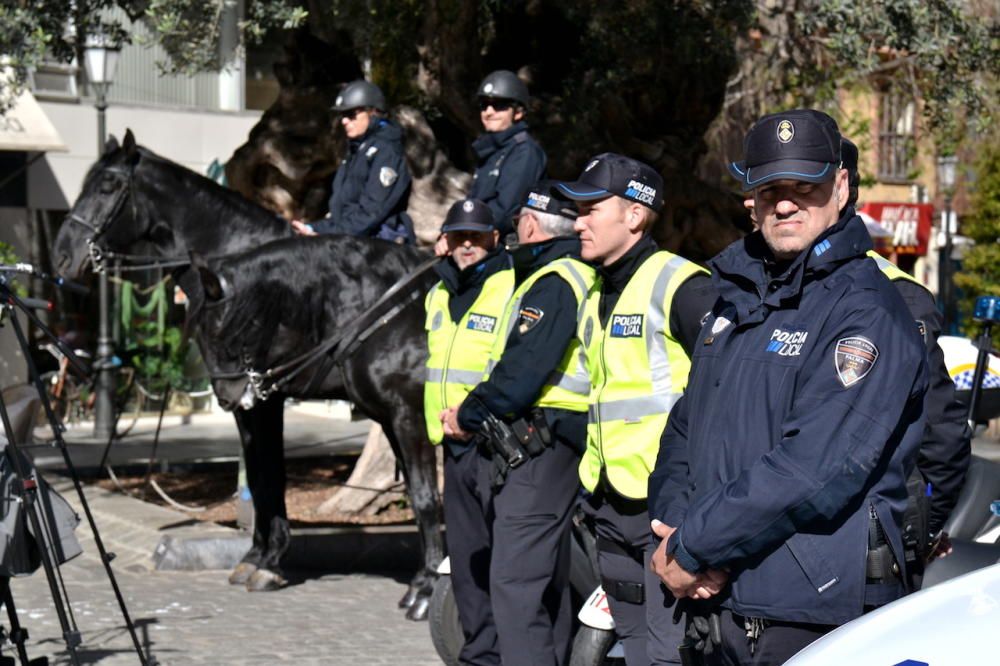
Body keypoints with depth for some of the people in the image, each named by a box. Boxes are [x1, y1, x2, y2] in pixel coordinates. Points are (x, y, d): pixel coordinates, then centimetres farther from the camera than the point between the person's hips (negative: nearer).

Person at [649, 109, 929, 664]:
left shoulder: (867, 311, -13)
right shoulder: (736, 300, 14)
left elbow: (816, 469, -23)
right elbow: (684, 426, 15)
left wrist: (691, 546, -18)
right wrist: (673, 524, -5)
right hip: (719, 607, 7)